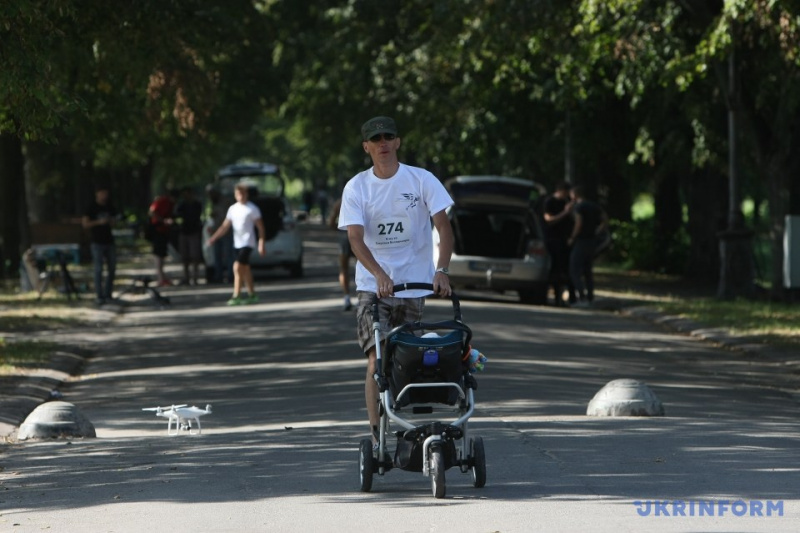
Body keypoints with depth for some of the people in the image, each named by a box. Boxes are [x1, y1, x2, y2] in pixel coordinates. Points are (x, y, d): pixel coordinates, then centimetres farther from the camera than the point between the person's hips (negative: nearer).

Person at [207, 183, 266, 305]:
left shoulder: (252, 209, -6)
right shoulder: (232, 209, 11)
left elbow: (260, 227, -4)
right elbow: (225, 226, 11)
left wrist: (261, 244, -10)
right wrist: (214, 237, -1)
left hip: (247, 243, -6)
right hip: (237, 243, 6)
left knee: (238, 267, -17)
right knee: (245, 270, 10)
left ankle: (236, 296, -15)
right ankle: (252, 295, 18)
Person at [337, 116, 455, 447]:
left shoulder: (422, 180, -2)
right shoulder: (357, 187, -2)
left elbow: (444, 227, -7)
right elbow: (355, 237, -12)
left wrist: (441, 270, -23)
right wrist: (379, 274, -29)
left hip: (414, 286, 1)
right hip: (372, 286, -1)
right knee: (377, 362, -14)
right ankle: (377, 438, -15)